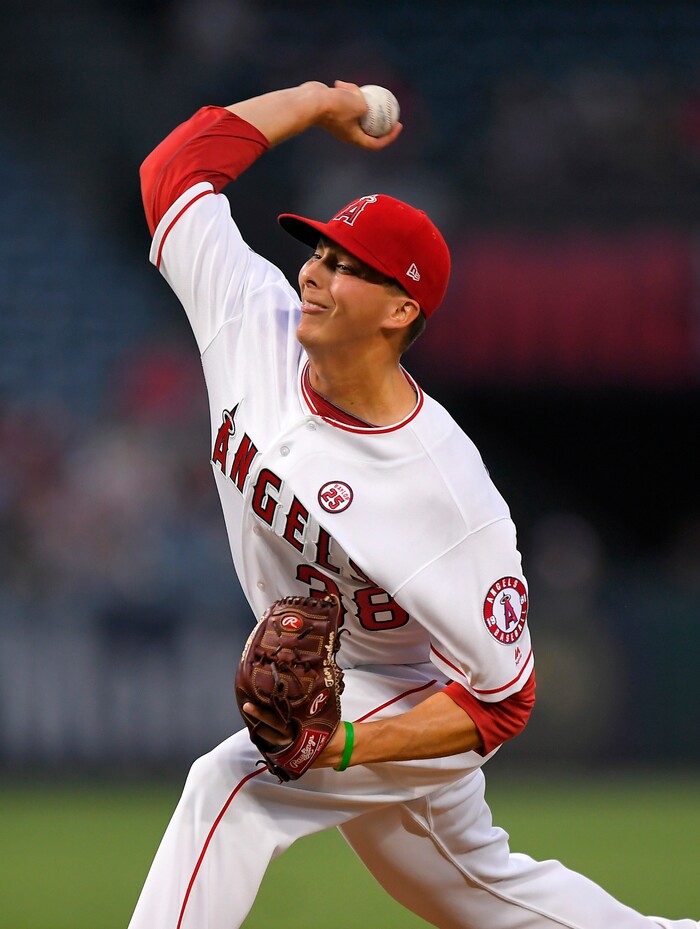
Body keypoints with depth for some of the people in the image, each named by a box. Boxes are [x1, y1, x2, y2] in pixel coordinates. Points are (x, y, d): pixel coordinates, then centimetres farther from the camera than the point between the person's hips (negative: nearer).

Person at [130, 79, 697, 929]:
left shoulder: (450, 498, -34)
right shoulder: (259, 329, -18)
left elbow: (503, 699, -27)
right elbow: (177, 166, -11)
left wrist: (343, 747, -38)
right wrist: (321, 101, -6)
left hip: (408, 706, -8)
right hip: (324, 694, 8)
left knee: (228, 788, -31)